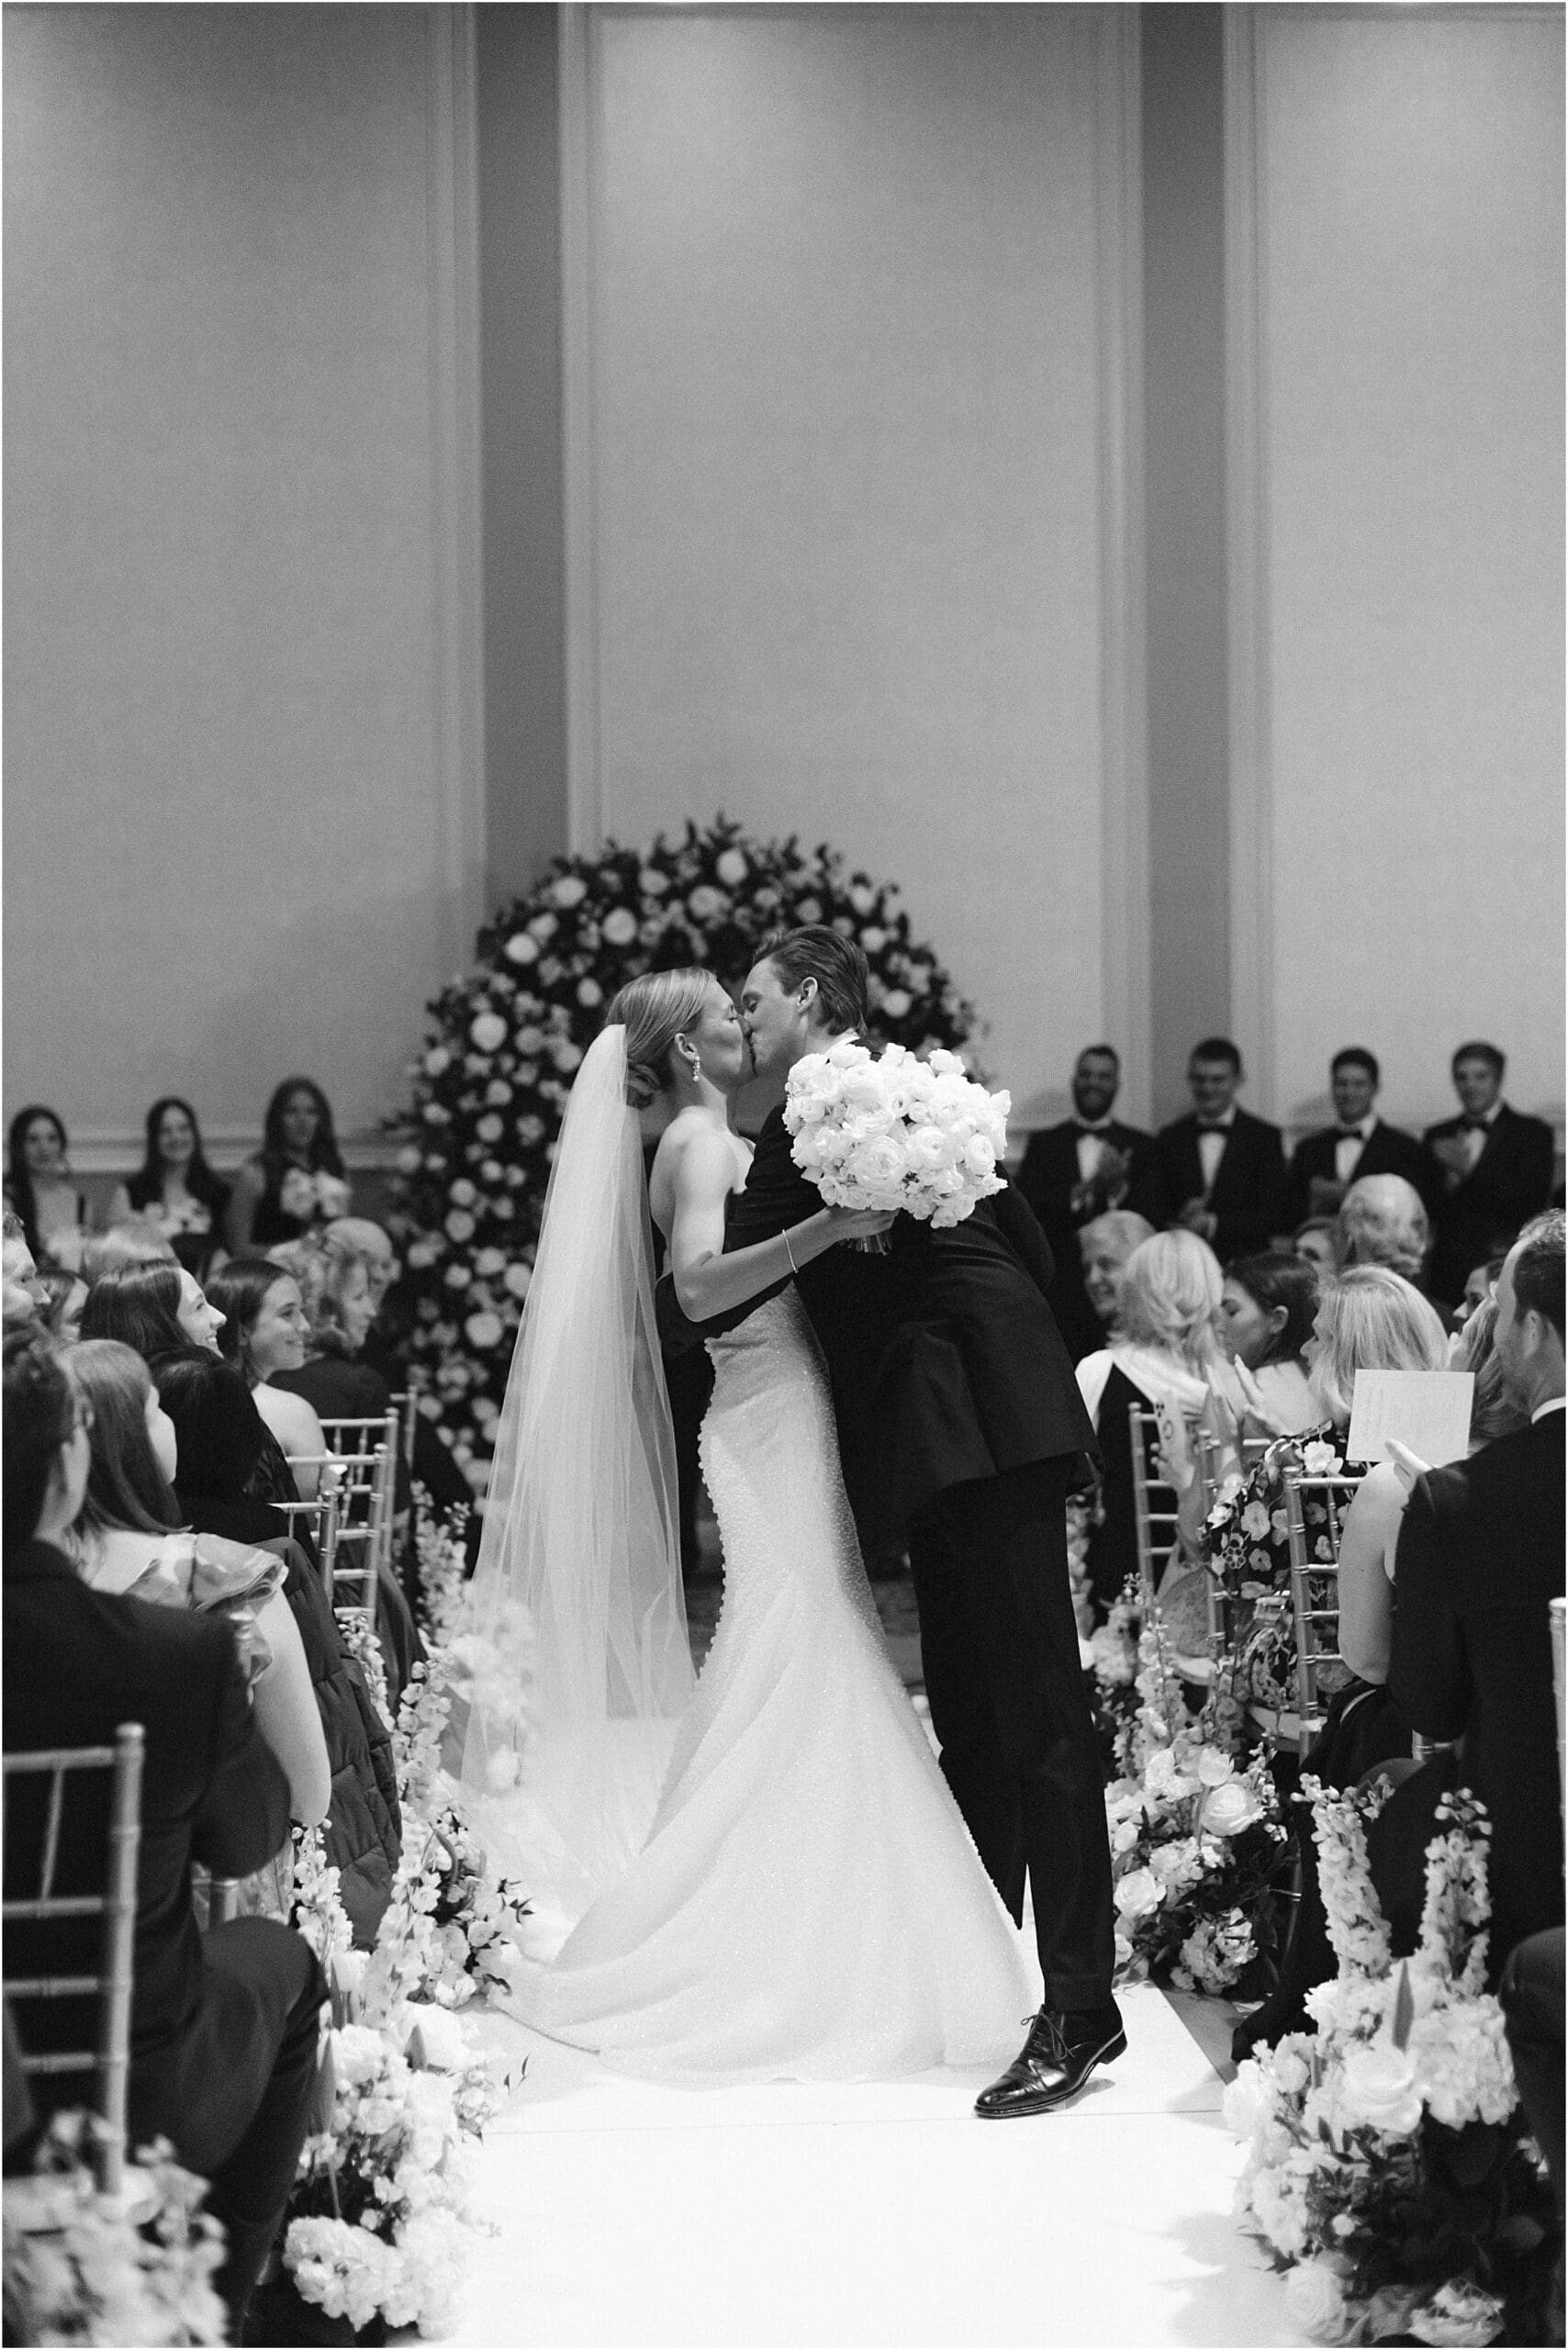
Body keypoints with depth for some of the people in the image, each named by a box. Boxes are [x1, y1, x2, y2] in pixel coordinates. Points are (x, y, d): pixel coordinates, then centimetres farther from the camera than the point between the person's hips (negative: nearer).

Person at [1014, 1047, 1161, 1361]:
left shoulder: (1141, 1146, 11)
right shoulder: (1043, 1143, 10)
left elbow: (1152, 1217, 1)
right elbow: (1026, 1210, -3)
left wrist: (1119, 1188, -17)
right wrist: (1086, 1188, -14)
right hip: (1058, 1287, 0)